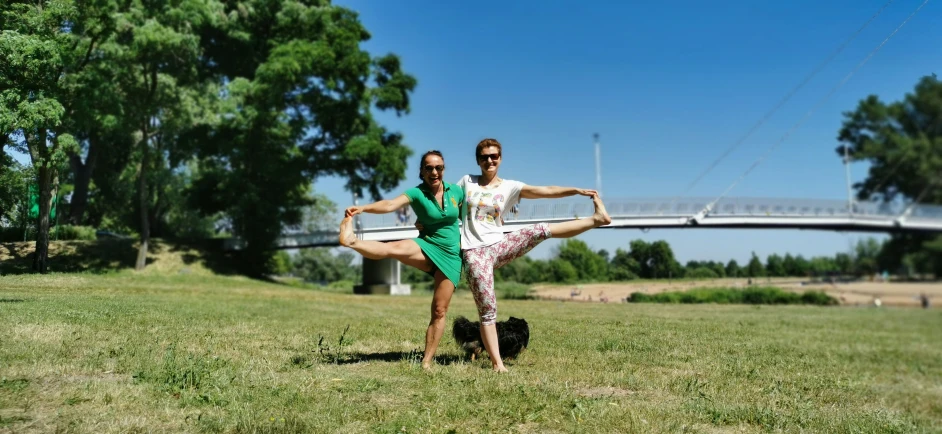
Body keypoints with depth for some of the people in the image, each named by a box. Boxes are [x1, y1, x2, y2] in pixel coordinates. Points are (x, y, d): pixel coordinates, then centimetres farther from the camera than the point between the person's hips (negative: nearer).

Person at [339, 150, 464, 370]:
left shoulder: (456, 190, 0)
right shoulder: (417, 193, -10)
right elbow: (390, 205, -29)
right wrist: (363, 208, -47)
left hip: (451, 255, 2)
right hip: (427, 248, -2)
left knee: (439, 311, -1)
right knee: (395, 248, -35)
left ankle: (427, 362, 6)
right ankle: (352, 241, -60)